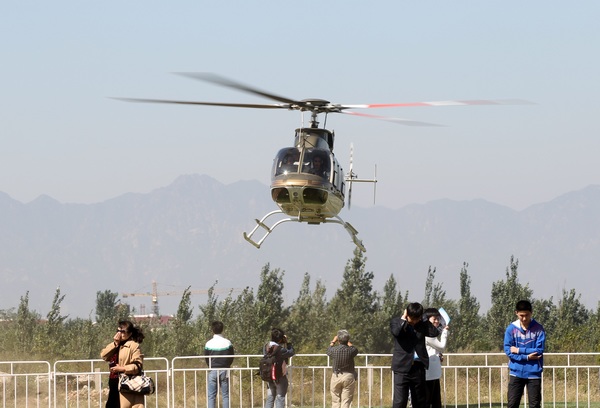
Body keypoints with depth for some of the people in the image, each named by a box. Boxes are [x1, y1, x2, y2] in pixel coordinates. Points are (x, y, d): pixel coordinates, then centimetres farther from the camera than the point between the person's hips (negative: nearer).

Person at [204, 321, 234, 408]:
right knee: (225, 395, 4)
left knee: (211, 396, 2)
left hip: (213, 371, -1)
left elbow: (206, 359, 3)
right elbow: (231, 358, 3)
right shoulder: (227, 343, -3)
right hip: (224, 371, 1)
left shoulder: (209, 343, -5)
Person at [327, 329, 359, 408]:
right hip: (348, 376, 0)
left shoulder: (335, 350, -7)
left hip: (336, 376, 0)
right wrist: (349, 343, 32)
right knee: (346, 401, 1)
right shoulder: (350, 351, -9)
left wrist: (333, 342, 34)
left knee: (335, 401, 7)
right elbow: (355, 350, 17)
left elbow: (329, 351, 19)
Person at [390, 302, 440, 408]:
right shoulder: (396, 321, 0)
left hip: (418, 367, 4)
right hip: (402, 367, -4)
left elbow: (434, 332, -4)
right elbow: (396, 332, -21)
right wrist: (403, 319, -9)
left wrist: (423, 320, -1)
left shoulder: (421, 324, 10)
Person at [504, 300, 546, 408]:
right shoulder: (511, 329, 0)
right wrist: (526, 357, -15)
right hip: (516, 372, 1)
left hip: (534, 373, -1)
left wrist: (519, 350, -11)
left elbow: (540, 350, -10)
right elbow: (508, 350, -6)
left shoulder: (538, 329, -2)